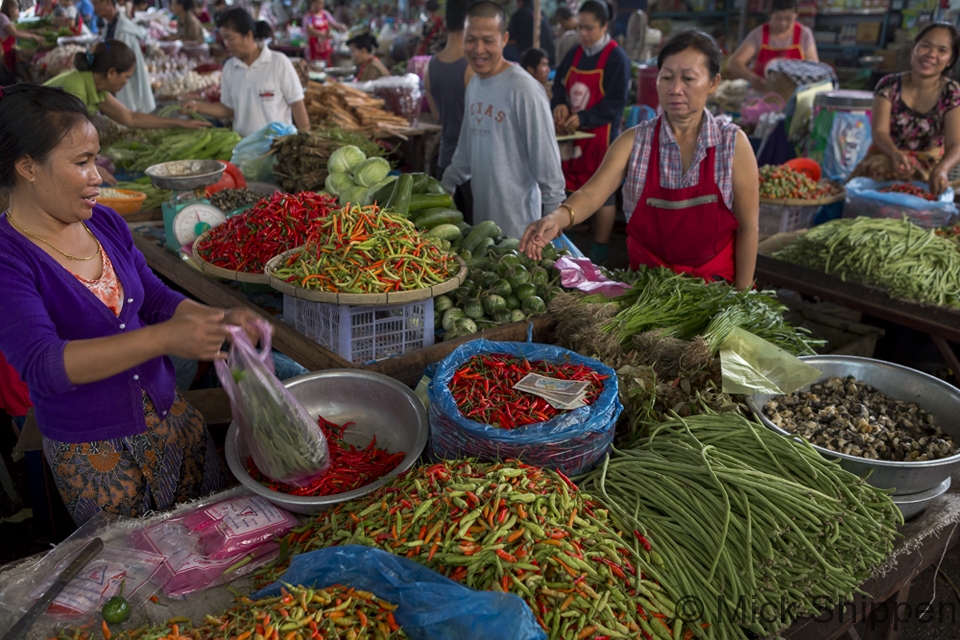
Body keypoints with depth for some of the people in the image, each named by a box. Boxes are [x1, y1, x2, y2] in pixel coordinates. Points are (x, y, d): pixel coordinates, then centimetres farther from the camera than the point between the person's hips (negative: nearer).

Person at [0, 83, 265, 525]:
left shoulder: (105, 224, 0)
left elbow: (156, 298, 10)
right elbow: (42, 365, -29)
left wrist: (219, 321, -9)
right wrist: (164, 338, -39)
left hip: (171, 418, 5)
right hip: (91, 453, -5)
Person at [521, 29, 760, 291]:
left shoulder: (733, 144, -7)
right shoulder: (635, 141, -4)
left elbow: (748, 227, -5)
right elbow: (593, 193, -18)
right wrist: (559, 217, -39)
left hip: (713, 286, 0)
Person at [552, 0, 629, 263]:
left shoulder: (616, 58, -10)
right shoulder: (574, 54, 10)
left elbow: (616, 102, -14)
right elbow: (559, 84, 13)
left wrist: (583, 119, -23)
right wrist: (560, 104, -10)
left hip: (601, 135, -6)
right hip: (572, 134, 6)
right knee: (569, 188, 13)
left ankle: (600, 250, 11)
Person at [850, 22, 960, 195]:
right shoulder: (889, 85, -4)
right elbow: (879, 131, -14)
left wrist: (942, 168, -39)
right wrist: (895, 154, -38)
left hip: (928, 164, 0)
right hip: (886, 156, 0)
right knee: (879, 169, -34)